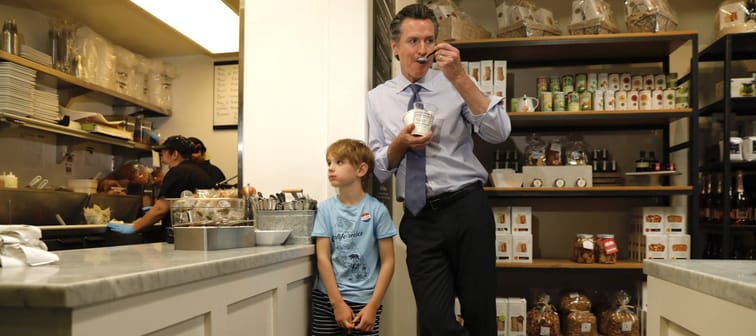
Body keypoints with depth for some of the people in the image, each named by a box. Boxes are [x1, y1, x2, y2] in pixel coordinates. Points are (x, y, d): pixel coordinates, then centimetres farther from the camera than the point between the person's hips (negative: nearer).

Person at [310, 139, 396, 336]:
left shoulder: (377, 210, -5)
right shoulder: (326, 209, 0)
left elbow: (387, 262, -4)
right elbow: (322, 258, -3)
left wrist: (373, 306, -9)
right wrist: (338, 303, -10)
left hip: (364, 300, -2)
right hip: (326, 298, 2)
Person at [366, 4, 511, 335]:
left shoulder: (456, 86, 2)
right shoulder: (378, 98, 7)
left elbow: (499, 133, -13)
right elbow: (378, 169, 6)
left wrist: (459, 77, -20)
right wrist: (400, 144, -15)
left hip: (466, 209, 0)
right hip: (419, 219, 1)